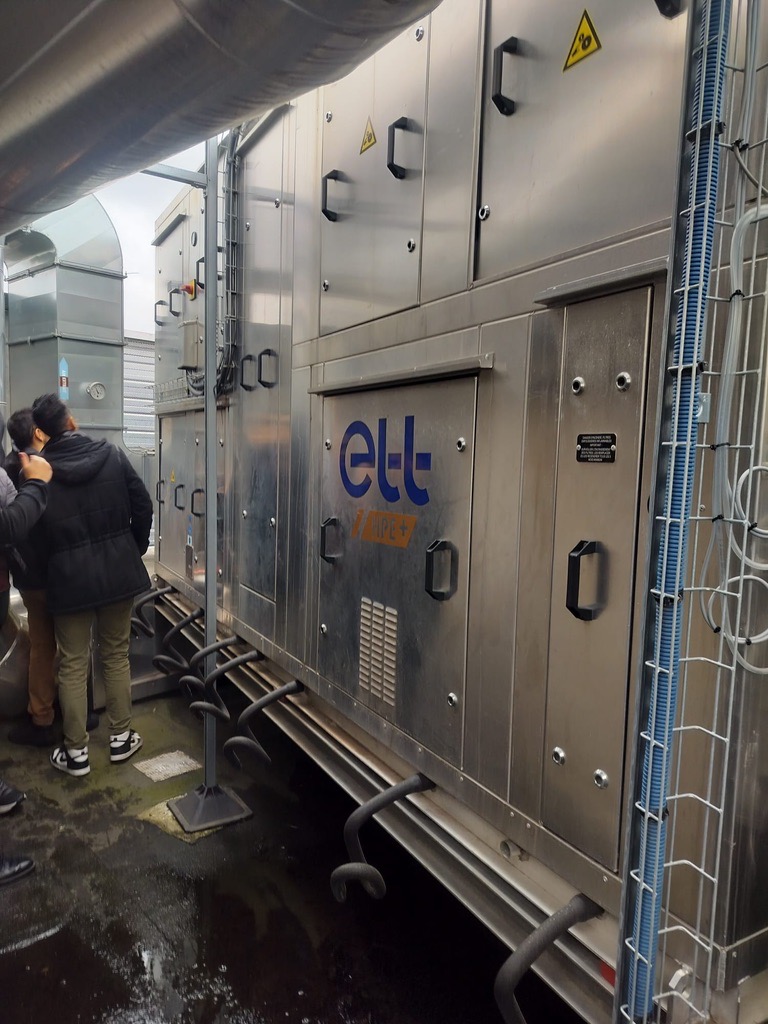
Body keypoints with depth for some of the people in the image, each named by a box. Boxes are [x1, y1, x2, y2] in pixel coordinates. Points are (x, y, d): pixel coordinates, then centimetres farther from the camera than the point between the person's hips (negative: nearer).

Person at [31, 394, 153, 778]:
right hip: (117, 571, 2)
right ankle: (121, 737, 25)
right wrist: (136, 549, 12)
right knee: (116, 655, 15)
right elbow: (142, 505, -1)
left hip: (69, 577, -2)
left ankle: (76, 751, 19)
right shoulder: (111, 454, -3)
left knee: (72, 665, 10)